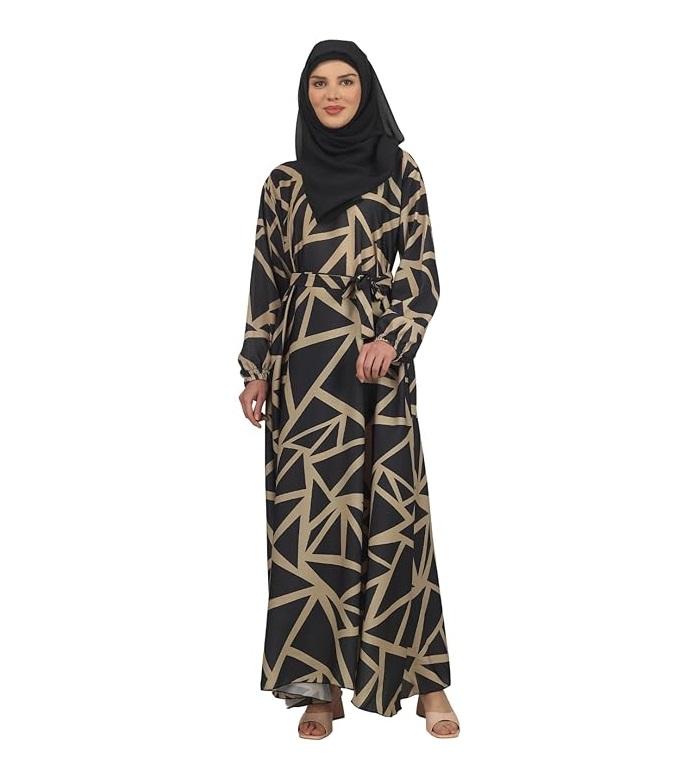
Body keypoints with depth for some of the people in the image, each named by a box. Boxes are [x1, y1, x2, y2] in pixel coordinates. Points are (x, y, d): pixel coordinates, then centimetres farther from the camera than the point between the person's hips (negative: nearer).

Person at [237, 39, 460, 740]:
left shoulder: (399, 171, 6)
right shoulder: (283, 182, 10)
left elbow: (423, 270, 2)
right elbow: (266, 280, 10)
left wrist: (395, 339, -13)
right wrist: (254, 368, 5)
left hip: (377, 359, -1)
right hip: (304, 361, 2)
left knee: (390, 509, -3)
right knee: (307, 512, 0)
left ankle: (426, 679, 10)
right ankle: (320, 683, 11)